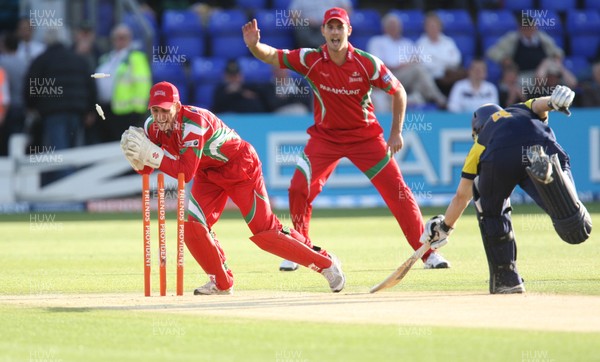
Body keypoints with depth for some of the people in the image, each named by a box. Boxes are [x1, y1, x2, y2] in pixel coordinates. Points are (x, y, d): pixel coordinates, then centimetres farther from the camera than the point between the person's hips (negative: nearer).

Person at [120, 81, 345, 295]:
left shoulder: (193, 122, -34)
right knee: (193, 226, -10)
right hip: (209, 175, 7)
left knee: (265, 232, -10)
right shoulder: (153, 126, -11)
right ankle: (221, 282, 9)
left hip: (240, 166, -7)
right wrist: (136, 155, -31)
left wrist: (151, 153, -44)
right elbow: (145, 169, -10)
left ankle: (325, 262, 3)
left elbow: (185, 172, -40)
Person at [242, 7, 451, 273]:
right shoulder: (311, 60, -14)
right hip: (325, 137, 1)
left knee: (398, 191, -5)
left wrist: (396, 133, -8)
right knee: (299, 188, -13)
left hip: (365, 136, -1)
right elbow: (271, 56, -20)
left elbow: (398, 91, -5)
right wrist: (254, 45, -42)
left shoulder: (367, 63, -16)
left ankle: (427, 252, 5)